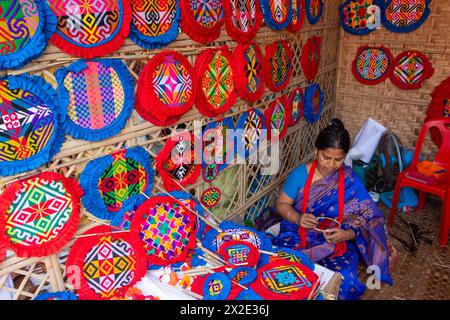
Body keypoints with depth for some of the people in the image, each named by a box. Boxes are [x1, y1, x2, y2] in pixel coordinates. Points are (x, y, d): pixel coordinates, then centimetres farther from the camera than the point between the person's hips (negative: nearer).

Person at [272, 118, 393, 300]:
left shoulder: (351, 181, -7)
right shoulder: (300, 174, -7)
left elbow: (371, 218, -6)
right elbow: (281, 204, 1)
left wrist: (347, 234, -25)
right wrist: (297, 218, -21)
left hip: (336, 240, 0)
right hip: (298, 235, 0)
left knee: (344, 281, -28)